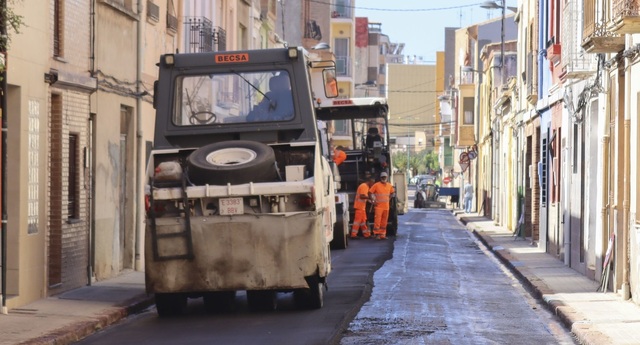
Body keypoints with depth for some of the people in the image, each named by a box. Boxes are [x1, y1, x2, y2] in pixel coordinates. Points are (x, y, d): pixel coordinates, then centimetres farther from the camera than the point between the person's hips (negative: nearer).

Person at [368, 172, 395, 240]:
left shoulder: (389, 185, 9)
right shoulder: (376, 185, -6)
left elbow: (392, 193, 26)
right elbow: (370, 193, -4)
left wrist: (389, 198, 12)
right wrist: (373, 200, -7)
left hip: (386, 206, 5)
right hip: (379, 206, -5)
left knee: (384, 221, 8)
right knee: (377, 220, -10)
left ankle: (382, 234, 15)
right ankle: (377, 234, -6)